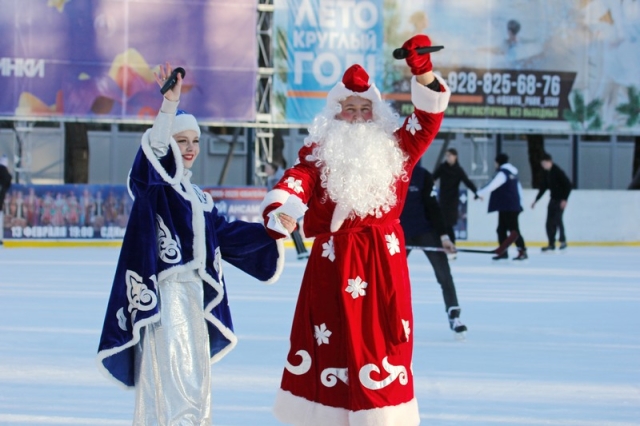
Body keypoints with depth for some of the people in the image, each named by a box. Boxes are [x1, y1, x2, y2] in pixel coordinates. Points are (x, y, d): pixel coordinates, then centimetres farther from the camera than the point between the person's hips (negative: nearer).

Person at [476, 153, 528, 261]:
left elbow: (492, 186, -19)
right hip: (514, 205, 9)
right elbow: (519, 189, 23)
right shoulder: (512, 173, 18)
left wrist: (480, 193, -9)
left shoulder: (502, 173, -12)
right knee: (501, 229, 13)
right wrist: (519, 202, 25)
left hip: (508, 207, -9)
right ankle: (503, 251, 14)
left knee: (513, 229, -10)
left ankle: (522, 251, -13)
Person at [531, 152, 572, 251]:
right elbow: (543, 187, 18)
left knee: (557, 219, -17)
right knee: (549, 222, 4)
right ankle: (551, 244, 9)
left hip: (560, 200, -8)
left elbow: (568, 185, -17)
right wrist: (536, 200, 17)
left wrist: (564, 199, -21)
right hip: (553, 199, 8)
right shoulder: (546, 173, 7)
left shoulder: (558, 172, -16)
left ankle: (562, 240, -8)